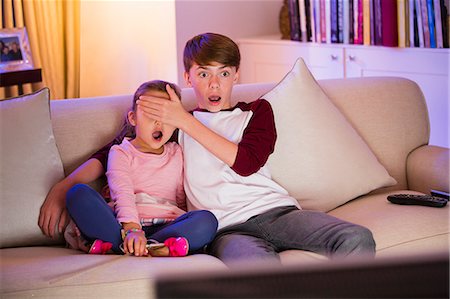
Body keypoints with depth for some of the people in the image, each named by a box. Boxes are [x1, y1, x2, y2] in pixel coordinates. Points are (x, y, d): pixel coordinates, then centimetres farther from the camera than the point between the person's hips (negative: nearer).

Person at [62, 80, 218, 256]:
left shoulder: (176, 153, 24)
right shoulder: (121, 152, 10)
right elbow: (123, 194, -8)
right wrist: (132, 228, -26)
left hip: (166, 226, 3)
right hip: (124, 225, -3)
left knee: (207, 220, -29)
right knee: (78, 193, -26)